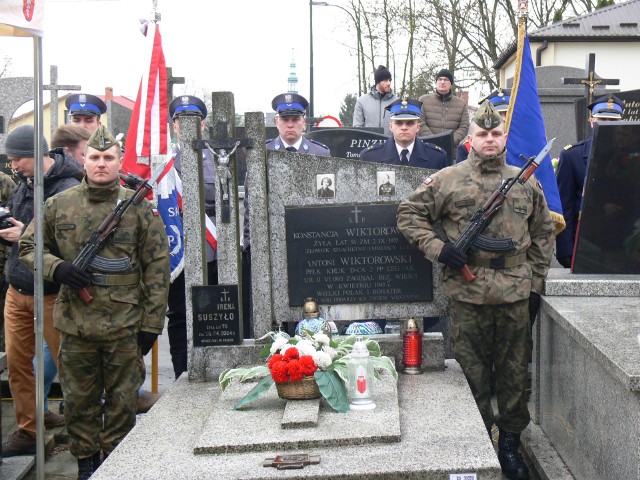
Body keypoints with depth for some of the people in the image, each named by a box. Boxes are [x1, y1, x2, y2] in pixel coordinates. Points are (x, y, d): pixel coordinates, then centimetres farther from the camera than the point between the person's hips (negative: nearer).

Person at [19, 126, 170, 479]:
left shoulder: (139, 207, -1)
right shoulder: (59, 205, 4)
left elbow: (157, 268, -1)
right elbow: (29, 246, 14)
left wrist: (151, 323, -4)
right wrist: (56, 268, -8)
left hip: (125, 326, -2)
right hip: (74, 324, 2)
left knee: (123, 402, 8)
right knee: (79, 401, 12)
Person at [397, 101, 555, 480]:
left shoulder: (527, 183, 8)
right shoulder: (447, 180, 0)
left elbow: (544, 234, 14)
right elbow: (409, 214, 3)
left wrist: (536, 283, 10)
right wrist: (437, 248, -10)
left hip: (516, 294, 2)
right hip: (467, 293, -2)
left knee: (515, 370, 10)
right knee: (473, 370, 7)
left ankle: (510, 442, 25)